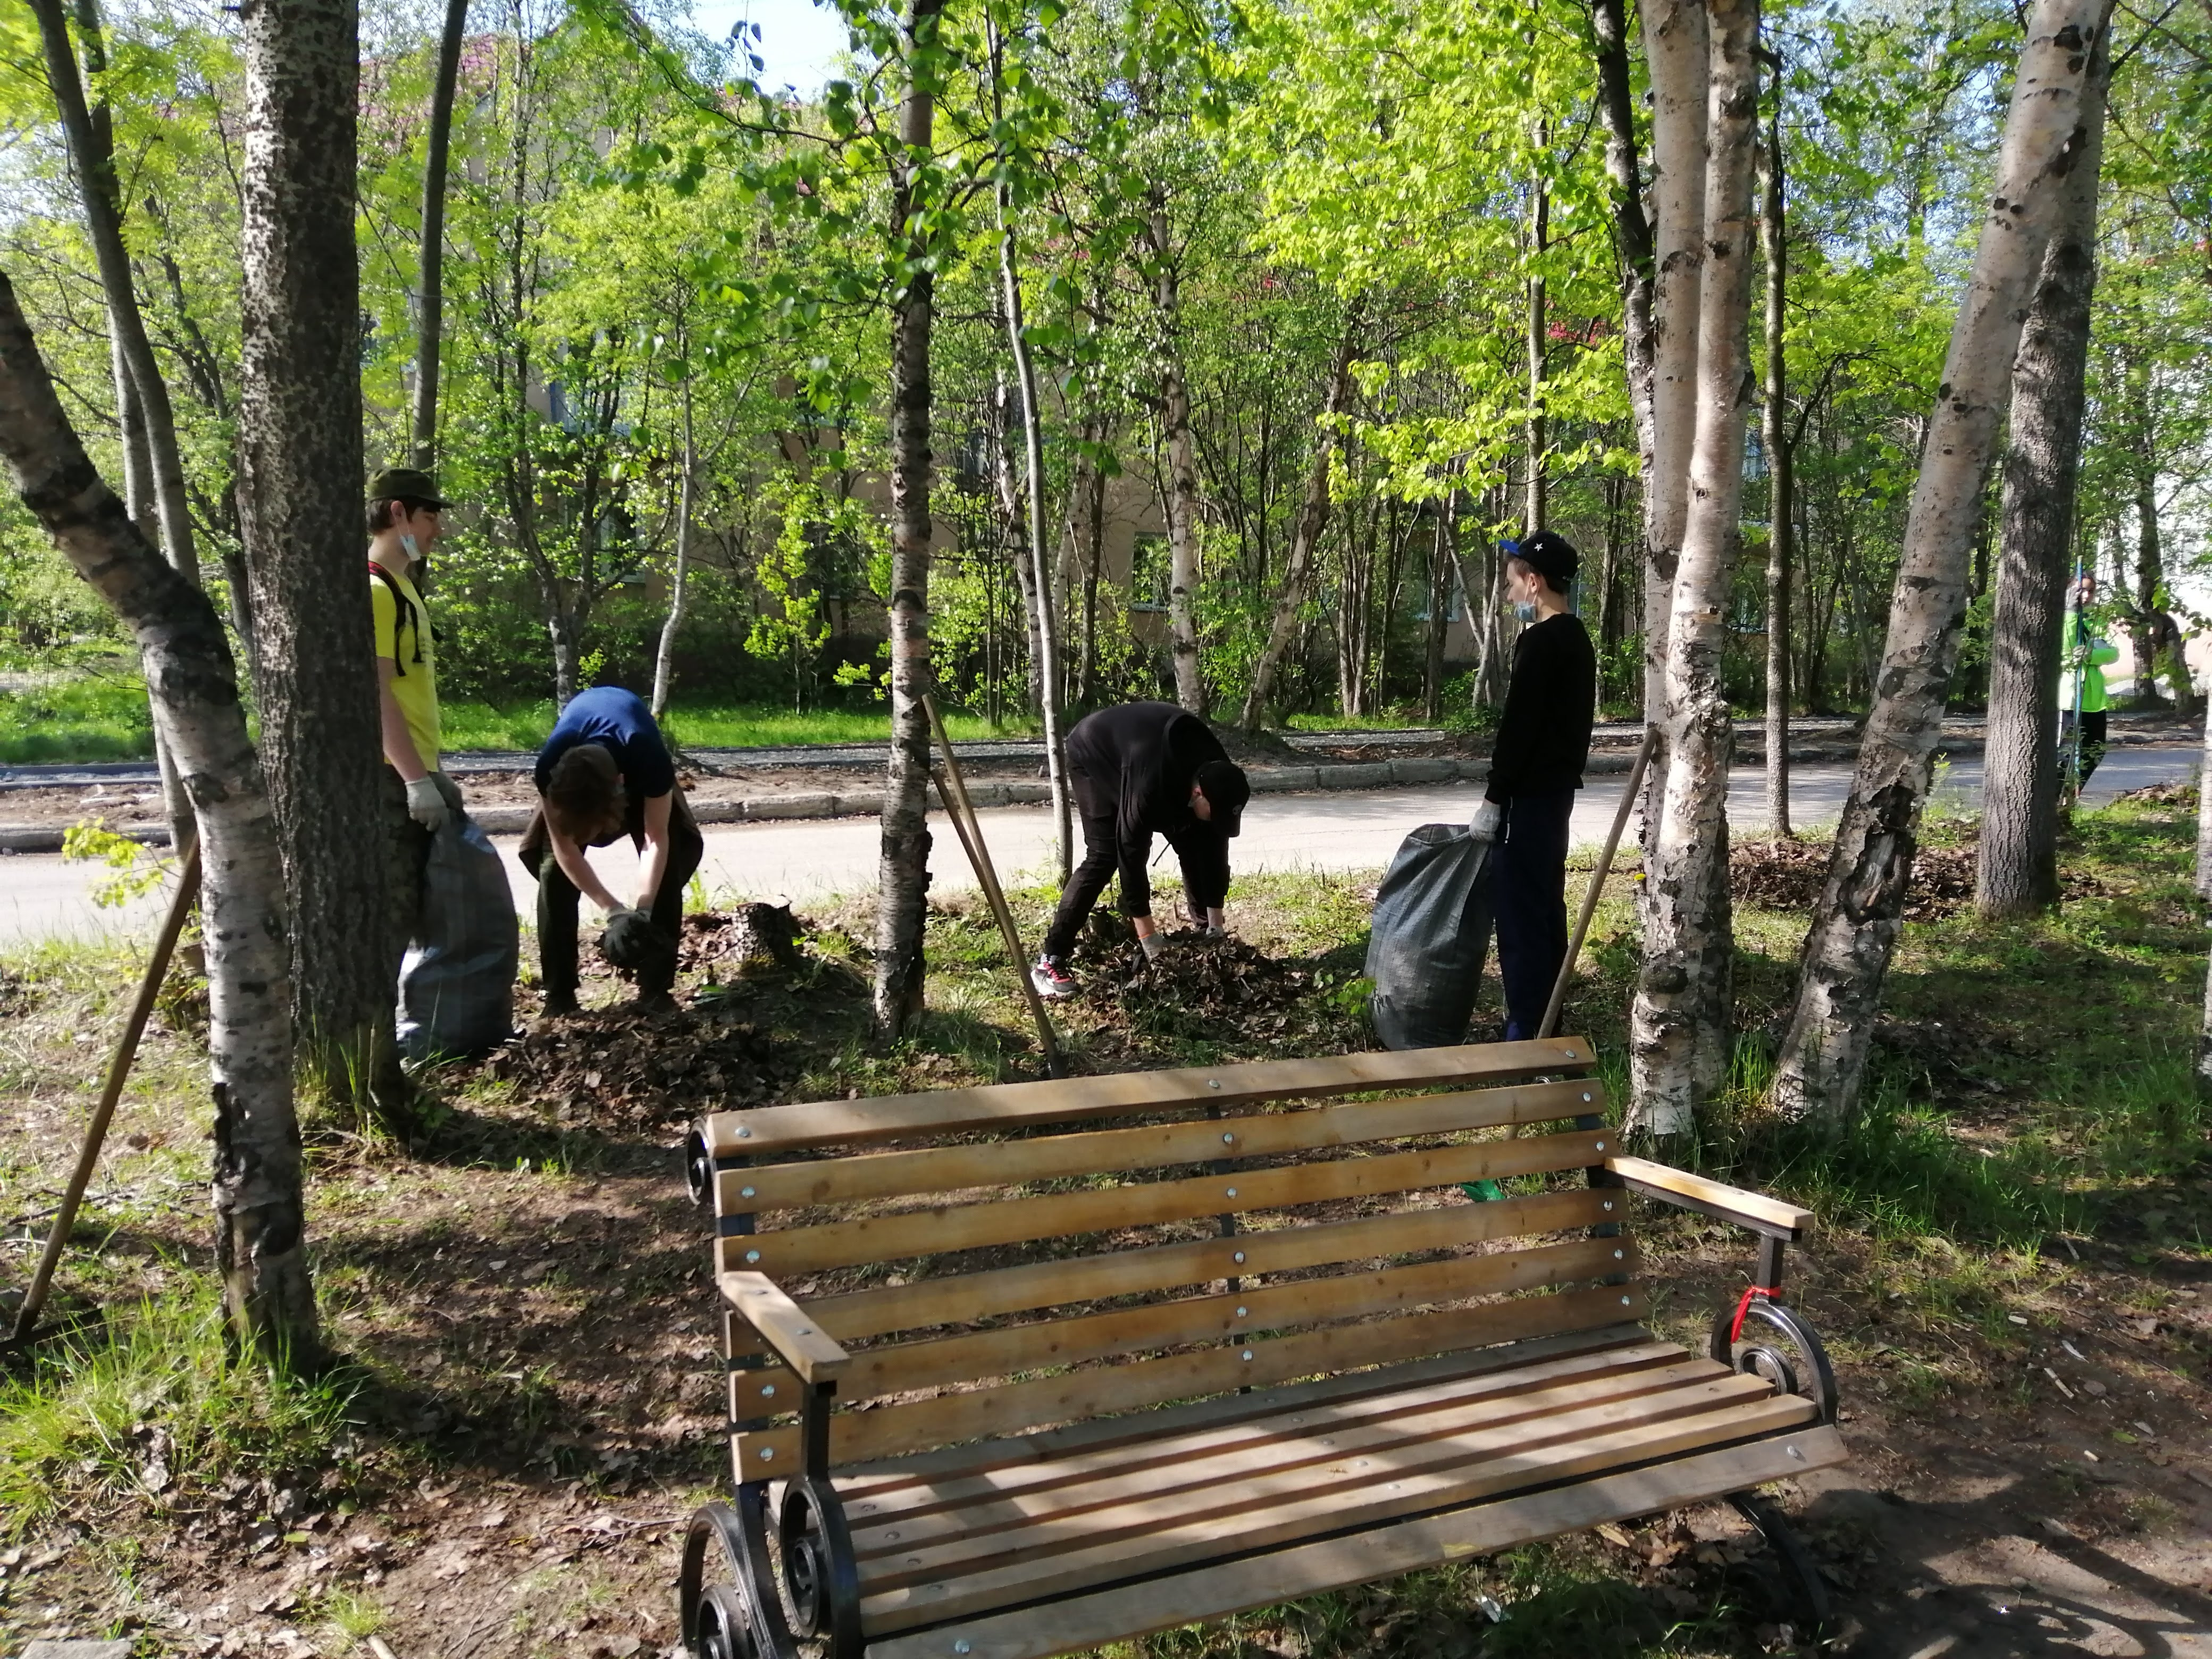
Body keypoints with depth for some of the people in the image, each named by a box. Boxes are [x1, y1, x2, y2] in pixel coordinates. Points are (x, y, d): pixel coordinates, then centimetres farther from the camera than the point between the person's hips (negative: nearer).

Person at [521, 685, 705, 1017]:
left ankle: (656, 991, -4)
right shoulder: (550, 766, -40)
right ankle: (559, 995, -5)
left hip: (636, 764, 0)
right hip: (570, 766, 1)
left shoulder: (651, 759, -44)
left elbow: (656, 840, -32)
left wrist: (643, 910, -41)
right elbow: (565, 849, -29)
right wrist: (613, 910, -34)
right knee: (553, 866, -15)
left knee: (670, 863, -14)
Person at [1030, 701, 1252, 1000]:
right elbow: (1132, 852, -39)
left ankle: (1206, 932, 19)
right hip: (1095, 754, -7)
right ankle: (1050, 962, -19)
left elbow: (1215, 848, -13)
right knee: (1104, 855, -19)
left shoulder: (1217, 774, -24)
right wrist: (1148, 937, -35)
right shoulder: (1150, 780, -45)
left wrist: (1216, 923, -10)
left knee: (1193, 843, 0)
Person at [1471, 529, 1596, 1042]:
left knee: (1519, 908, -7)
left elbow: (1517, 727, -20)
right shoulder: (1577, 639, 14)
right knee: (1546, 903, 15)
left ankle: (1527, 1031, -4)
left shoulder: (1539, 641, -17)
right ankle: (1548, 1018, 22)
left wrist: (1493, 800, -17)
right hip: (1559, 788, 10)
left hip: (1530, 794, -10)